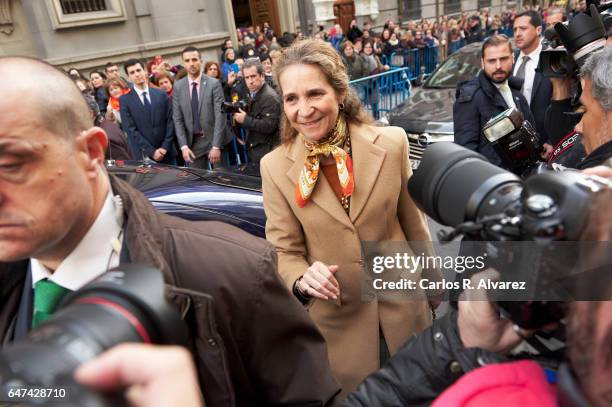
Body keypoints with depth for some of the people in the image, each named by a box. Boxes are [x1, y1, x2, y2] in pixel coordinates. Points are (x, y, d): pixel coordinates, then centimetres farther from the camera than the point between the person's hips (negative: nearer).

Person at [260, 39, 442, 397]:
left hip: (403, 306, 1)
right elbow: (285, 252, -6)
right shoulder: (275, 167, -12)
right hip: (337, 320, 0)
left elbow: (413, 223, 0)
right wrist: (303, 279, -27)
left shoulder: (392, 142, -11)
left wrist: (434, 285, 9)